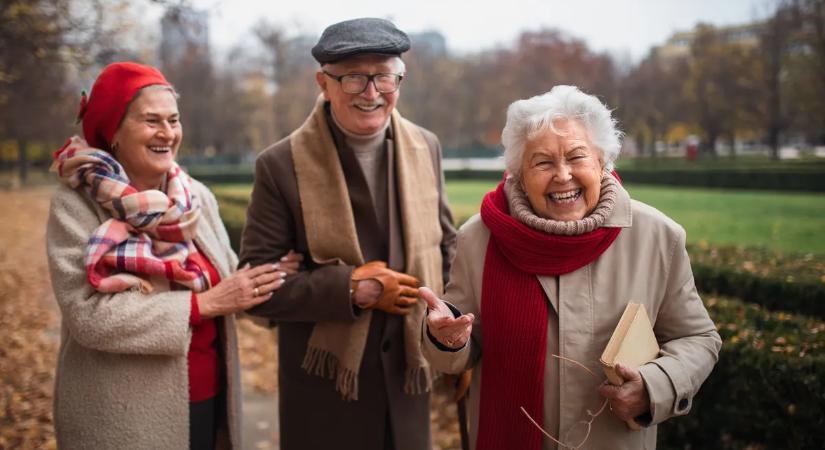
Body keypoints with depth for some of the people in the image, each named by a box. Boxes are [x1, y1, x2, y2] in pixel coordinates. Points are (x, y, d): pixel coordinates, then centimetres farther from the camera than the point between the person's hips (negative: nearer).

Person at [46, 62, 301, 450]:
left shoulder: (197, 197, 4)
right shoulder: (75, 205, -11)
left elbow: (225, 279, 7)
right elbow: (89, 314, -21)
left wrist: (268, 277, -14)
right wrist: (203, 304, -20)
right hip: (124, 414, -5)